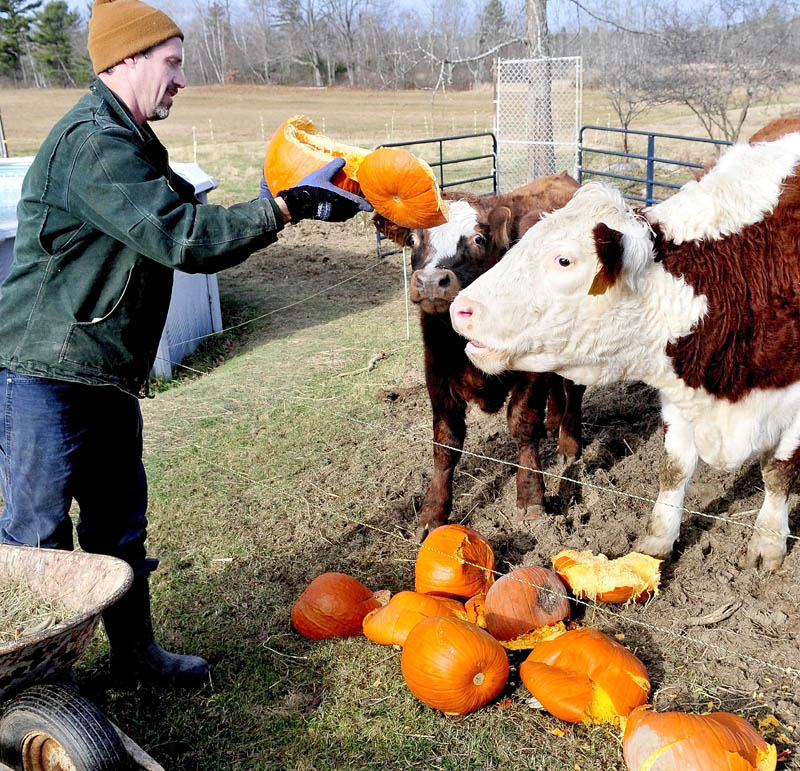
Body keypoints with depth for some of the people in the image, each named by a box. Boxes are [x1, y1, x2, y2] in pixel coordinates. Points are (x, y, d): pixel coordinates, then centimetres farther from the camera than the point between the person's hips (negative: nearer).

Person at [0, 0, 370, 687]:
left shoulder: (125, 141, 16)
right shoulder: (92, 142, -18)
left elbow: (189, 235, 16)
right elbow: (182, 238, -26)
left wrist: (275, 209, 6)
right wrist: (288, 206, -22)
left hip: (105, 373, 10)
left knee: (119, 519, 17)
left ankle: (134, 649, 33)